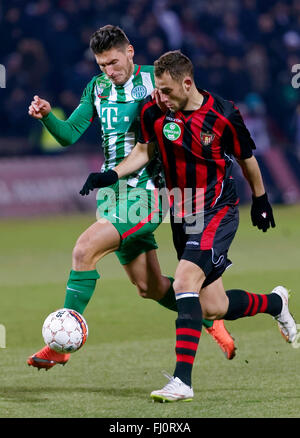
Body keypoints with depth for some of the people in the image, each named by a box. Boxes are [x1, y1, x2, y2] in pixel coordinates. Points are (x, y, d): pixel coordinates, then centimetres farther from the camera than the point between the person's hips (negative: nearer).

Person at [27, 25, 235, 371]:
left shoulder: (155, 79, -3)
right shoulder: (97, 88, 11)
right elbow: (69, 135, 6)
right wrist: (47, 116, -14)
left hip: (147, 194, -6)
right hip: (114, 195, 6)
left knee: (85, 250, -23)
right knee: (150, 288, 12)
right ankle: (210, 321, 36)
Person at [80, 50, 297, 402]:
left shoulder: (223, 115, -15)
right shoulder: (153, 111, -6)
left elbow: (247, 159, 1)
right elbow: (143, 151, 10)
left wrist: (260, 200, 14)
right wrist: (110, 175, -6)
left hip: (218, 213, -5)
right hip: (181, 215, 5)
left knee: (184, 282, -26)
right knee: (214, 308, 8)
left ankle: (182, 381, -27)